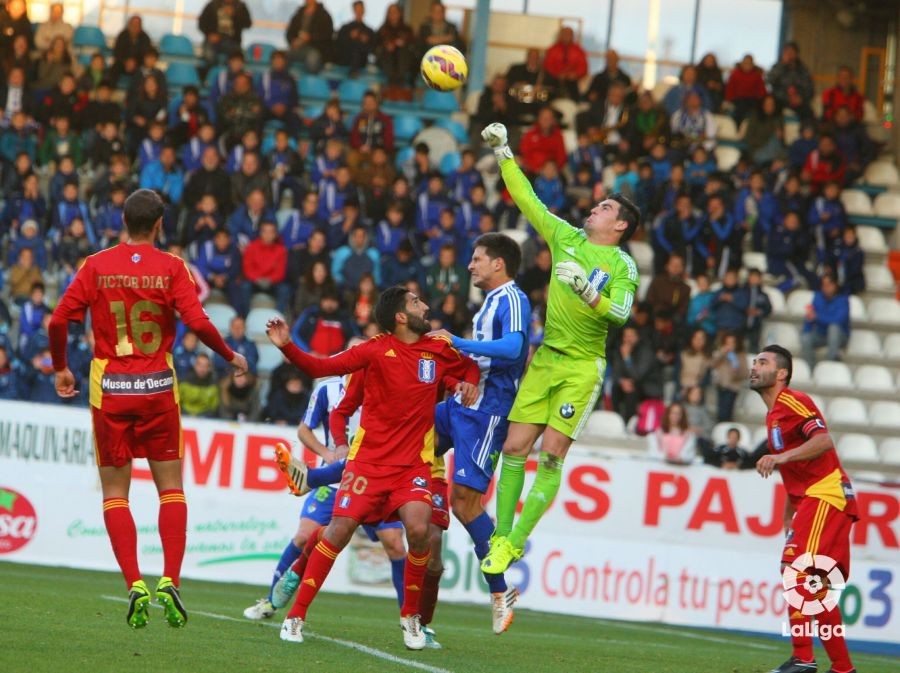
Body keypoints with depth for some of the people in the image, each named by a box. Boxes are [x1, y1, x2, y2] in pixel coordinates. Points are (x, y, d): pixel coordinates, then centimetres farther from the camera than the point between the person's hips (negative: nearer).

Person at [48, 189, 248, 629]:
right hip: (158, 387, 0)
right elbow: (198, 322, -12)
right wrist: (231, 357, 5)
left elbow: (59, 321, -4)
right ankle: (169, 581, -6)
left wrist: (60, 369, 13)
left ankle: (134, 584, -8)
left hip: (109, 389, 1)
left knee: (115, 494, 5)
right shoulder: (171, 267, -3)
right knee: (170, 488, 8)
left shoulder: (96, 266, 1)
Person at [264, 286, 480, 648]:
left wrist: (469, 384, 5)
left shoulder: (440, 350, 6)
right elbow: (320, 367, -10)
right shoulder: (376, 350, -4)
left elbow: (471, 368, 27)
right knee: (339, 529, -11)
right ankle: (296, 616, -2)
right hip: (369, 459, -2)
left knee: (418, 529, -21)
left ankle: (411, 617, 0)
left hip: (413, 463, 2)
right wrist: (287, 347, -25)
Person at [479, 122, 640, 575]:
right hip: (545, 358, 5)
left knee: (552, 454, -9)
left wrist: (587, 290, -29)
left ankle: (515, 544, -5)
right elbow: (527, 199, 14)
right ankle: (501, 535, 5)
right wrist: (503, 153, 12)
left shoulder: (623, 266, -3)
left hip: (583, 366, -5)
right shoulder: (566, 238, 10)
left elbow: (620, 313, -15)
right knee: (515, 447, -2)